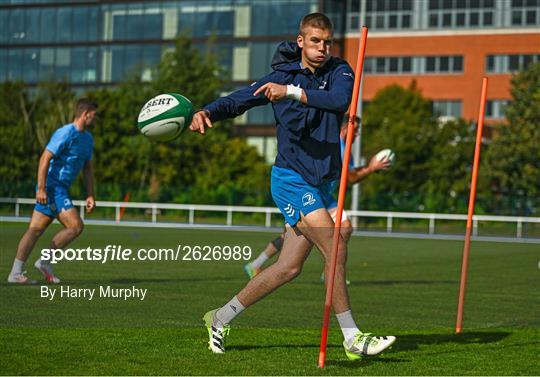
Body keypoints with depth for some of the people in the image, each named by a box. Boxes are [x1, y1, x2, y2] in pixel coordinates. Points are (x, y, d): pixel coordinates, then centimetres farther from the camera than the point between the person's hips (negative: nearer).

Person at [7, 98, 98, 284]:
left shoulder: (87, 139, 16)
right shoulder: (66, 133, -14)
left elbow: (87, 169, 23)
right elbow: (45, 158, -18)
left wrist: (90, 196, 16)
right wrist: (41, 188, -23)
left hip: (61, 190, 9)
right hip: (52, 187, -9)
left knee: (34, 230, 5)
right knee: (76, 226, -13)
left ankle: (16, 273, 4)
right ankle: (45, 261, -5)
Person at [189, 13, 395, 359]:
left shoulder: (339, 71, 1)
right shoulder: (281, 77, -3)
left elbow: (340, 100, -21)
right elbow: (239, 100, -7)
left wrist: (293, 92, -33)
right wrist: (208, 113, -28)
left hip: (322, 183, 5)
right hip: (291, 178, -5)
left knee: (289, 268, 7)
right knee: (336, 249, -17)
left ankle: (220, 318, 21)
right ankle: (353, 339, -11)